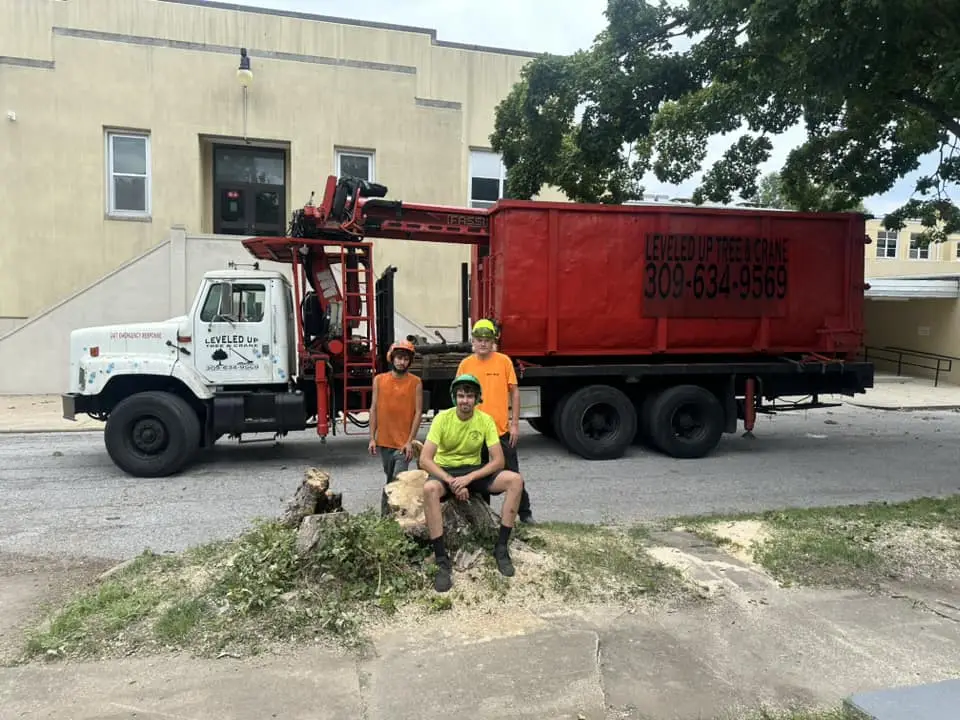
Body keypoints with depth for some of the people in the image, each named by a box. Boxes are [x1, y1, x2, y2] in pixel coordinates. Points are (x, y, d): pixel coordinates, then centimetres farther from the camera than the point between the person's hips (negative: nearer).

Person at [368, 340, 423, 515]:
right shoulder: (379, 380, 4)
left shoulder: (416, 382, -3)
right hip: (384, 441, 3)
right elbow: (374, 409, 5)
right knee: (390, 480, 15)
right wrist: (372, 438, 1)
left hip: (404, 443, -3)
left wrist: (410, 441, -11)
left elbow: (418, 412, -5)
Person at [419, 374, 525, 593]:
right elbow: (425, 460, -18)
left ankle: (501, 547, -13)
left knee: (515, 480, -23)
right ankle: (442, 560, -31)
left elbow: (498, 460, -12)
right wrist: (451, 482, -29)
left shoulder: (485, 420, -9)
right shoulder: (442, 418, -14)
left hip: (474, 470, 2)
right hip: (445, 471, -2)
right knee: (429, 488, -39)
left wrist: (469, 478, -26)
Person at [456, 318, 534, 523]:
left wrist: (515, 424, -4)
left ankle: (525, 513, 20)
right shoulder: (466, 364, 2)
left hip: (502, 429, -1)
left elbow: (514, 392, 0)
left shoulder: (504, 361, -2)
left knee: (512, 473, 8)